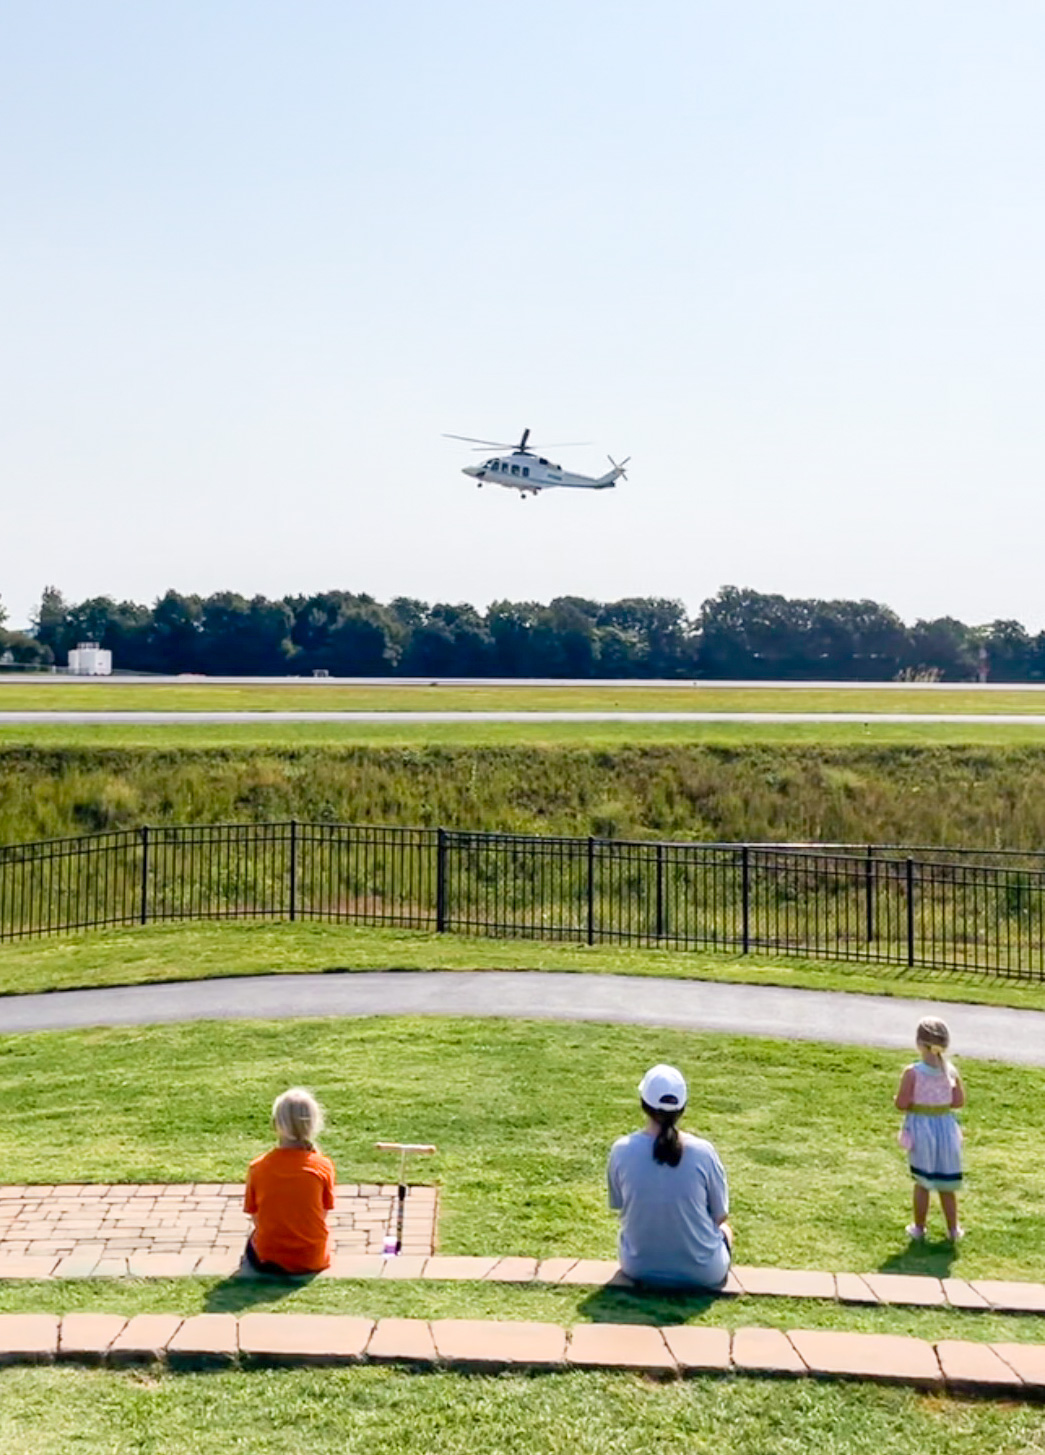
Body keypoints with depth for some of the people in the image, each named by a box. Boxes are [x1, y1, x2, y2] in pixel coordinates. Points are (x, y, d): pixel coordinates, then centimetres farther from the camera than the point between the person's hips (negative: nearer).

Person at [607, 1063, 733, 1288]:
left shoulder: (621, 1150, -15)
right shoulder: (703, 1152, -19)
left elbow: (618, 1205, 0)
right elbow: (720, 1215, -6)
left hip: (638, 1268, 1)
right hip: (703, 1273, 0)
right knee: (723, 1230, 32)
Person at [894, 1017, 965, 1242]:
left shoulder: (912, 1073, -17)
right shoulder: (950, 1070, -6)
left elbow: (901, 1104, -16)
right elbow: (959, 1101, -1)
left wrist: (917, 1103, 5)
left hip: (921, 1127, -3)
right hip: (946, 1127, 3)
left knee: (922, 1183, 11)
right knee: (946, 1183, 15)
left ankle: (918, 1228, 21)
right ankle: (953, 1229, 23)